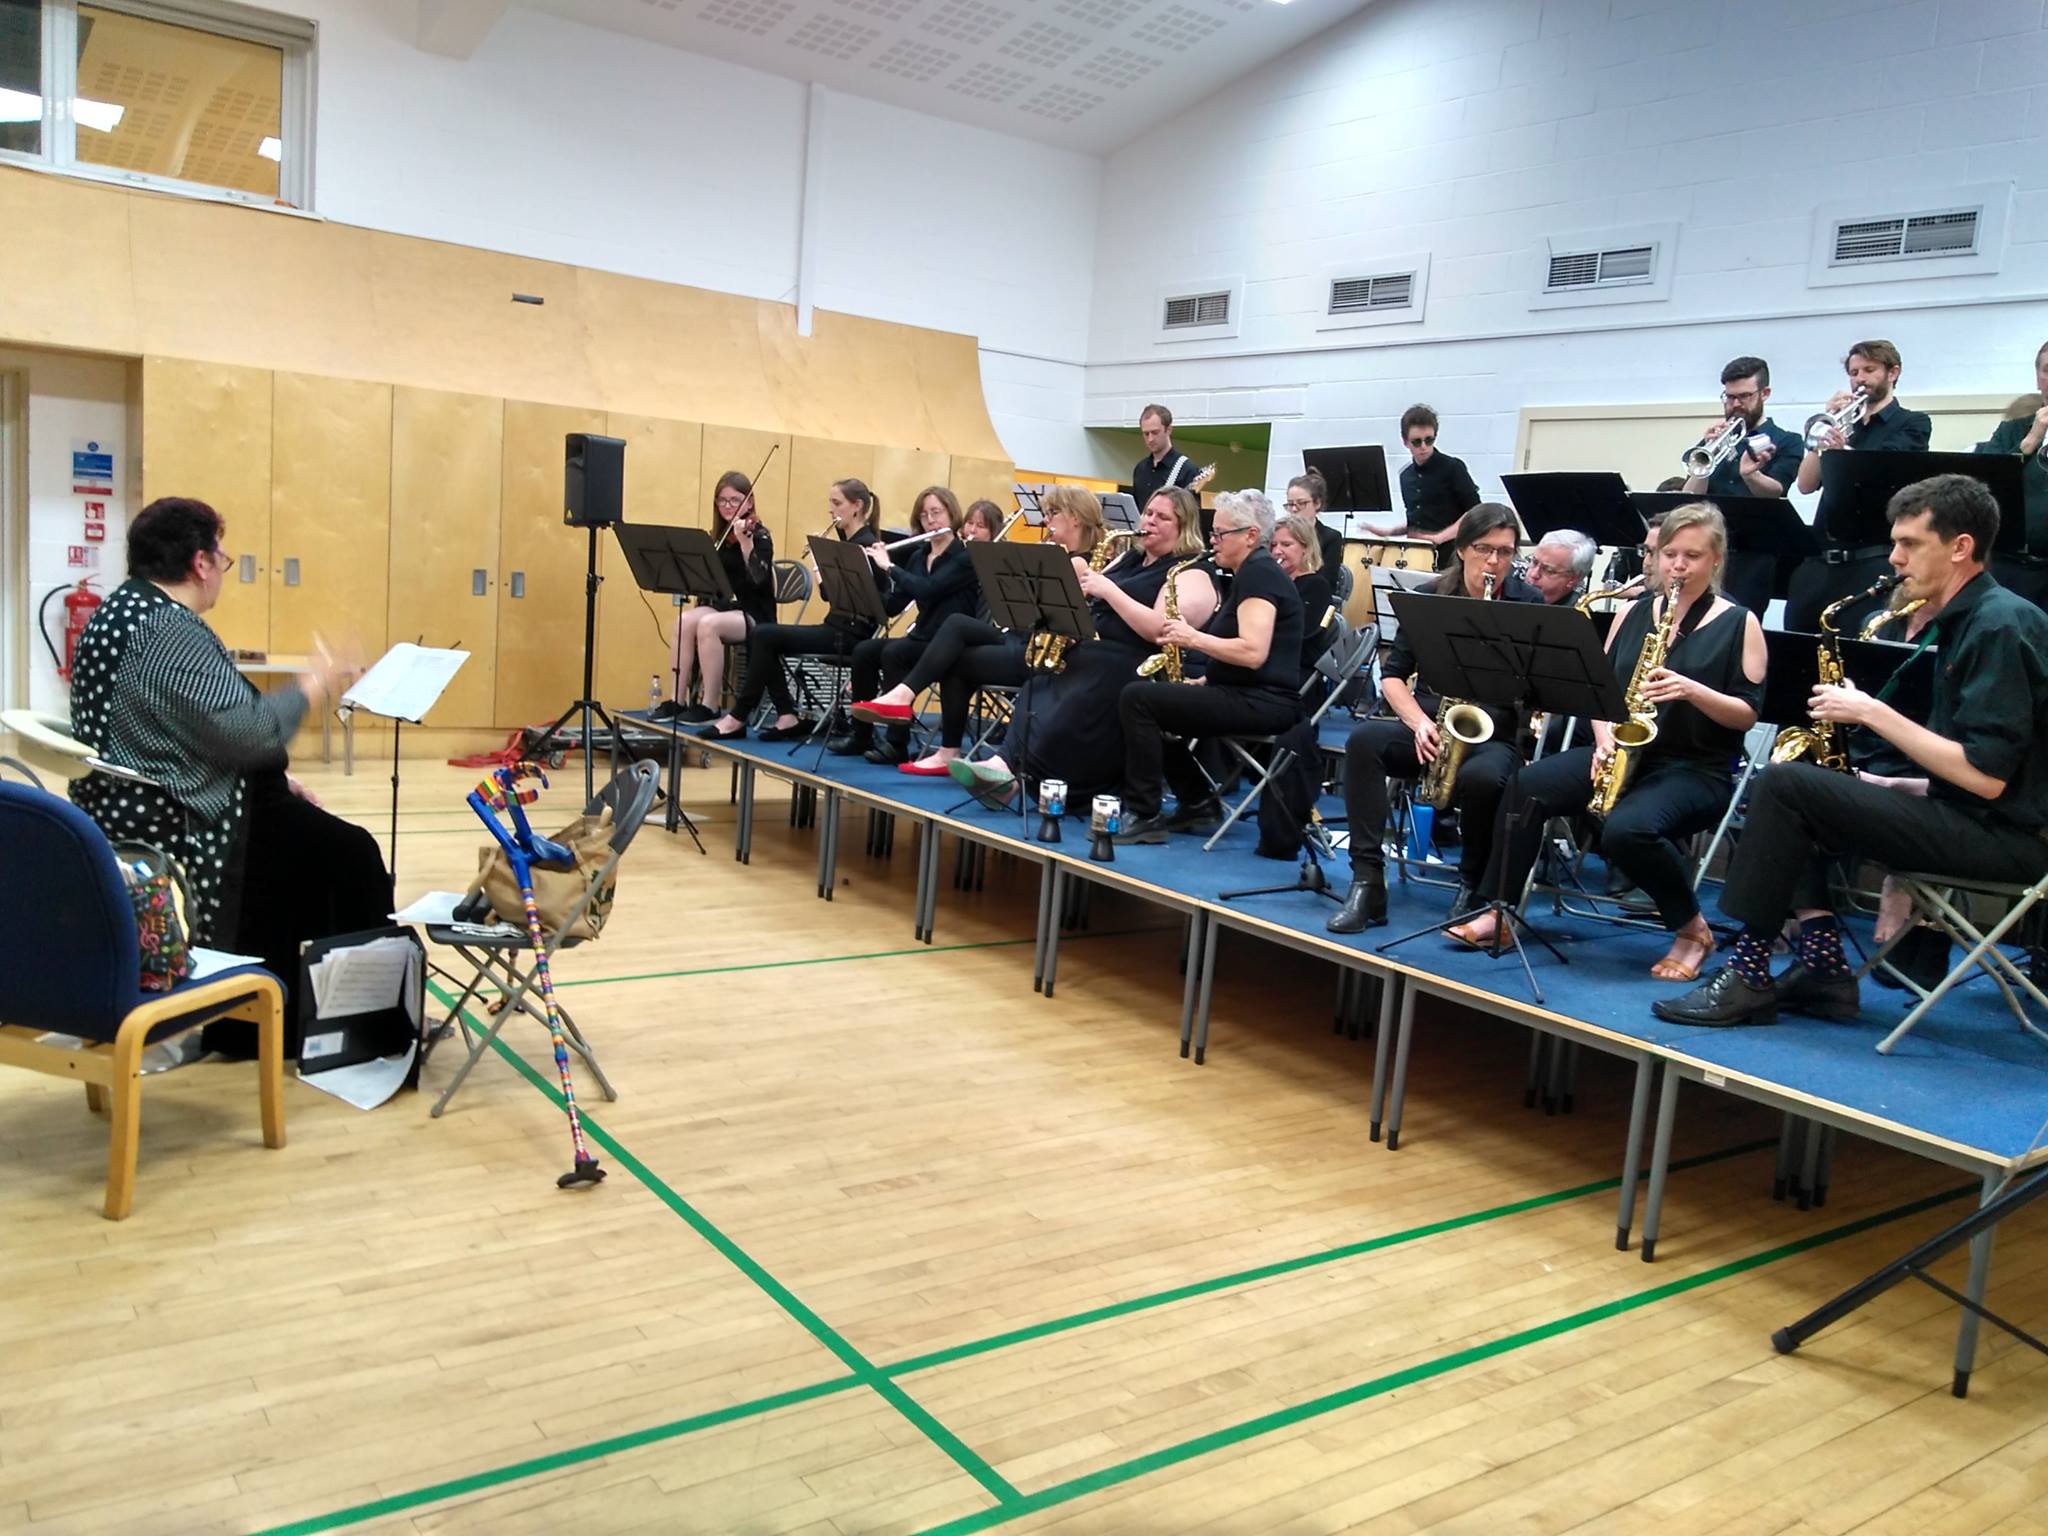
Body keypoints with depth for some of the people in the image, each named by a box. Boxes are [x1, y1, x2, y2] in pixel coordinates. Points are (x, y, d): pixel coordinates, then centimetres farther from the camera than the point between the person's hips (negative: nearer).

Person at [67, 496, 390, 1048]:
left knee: (299, 827, 22)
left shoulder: (122, 611, 13)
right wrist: (309, 688, -10)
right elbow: (245, 732, -26)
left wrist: (271, 778, 14)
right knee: (350, 855, -1)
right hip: (177, 822, -11)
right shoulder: (171, 630, -21)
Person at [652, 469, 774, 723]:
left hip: (754, 614, -6)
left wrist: (744, 541, -34)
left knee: (708, 624, -32)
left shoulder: (759, 536, -7)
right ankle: (676, 700, -21)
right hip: (723, 606, 6)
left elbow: (758, 579, -23)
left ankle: (708, 705, -25)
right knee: (685, 620, -23)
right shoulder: (722, 536, 12)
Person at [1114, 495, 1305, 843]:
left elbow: (1253, 653, -25)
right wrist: (1202, 680, 9)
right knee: (1152, 700, 19)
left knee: (1137, 697, -17)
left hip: (1260, 702, -11)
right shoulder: (1250, 573, 19)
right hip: (1247, 695, 11)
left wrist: (1193, 638, -16)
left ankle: (1144, 816, -13)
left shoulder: (1258, 574, -12)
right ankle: (1198, 802, 14)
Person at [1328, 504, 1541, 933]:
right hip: (1430, 730, 2)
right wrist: (1420, 723, -14)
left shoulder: (1529, 605, 3)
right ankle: (1367, 881, -28)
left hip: (1497, 736, -2)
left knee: (1481, 777, -37)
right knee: (1364, 739, -29)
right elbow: (1392, 674, 4)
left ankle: (1474, 886, -8)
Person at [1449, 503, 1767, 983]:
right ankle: (1498, 911, -14)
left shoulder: (1740, 623, 0)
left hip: (1697, 768, -4)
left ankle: (1692, 930, -8)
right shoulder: (1632, 612, 12)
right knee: (1527, 786, -22)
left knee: (1625, 830, -34)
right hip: (1622, 753, 5)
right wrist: (1605, 739, -8)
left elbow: (1748, 714, -4)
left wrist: (1692, 690, -21)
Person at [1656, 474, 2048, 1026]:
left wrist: (1872, 713, -18)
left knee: (1784, 785, -18)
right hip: (1968, 817, 10)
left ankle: (1748, 975, -13)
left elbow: (1987, 777, -22)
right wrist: (1886, 784, 5)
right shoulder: (1968, 619, 14)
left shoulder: (2000, 625, -15)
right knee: (1795, 786, 14)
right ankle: (1824, 966, 1)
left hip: (2001, 834, -10)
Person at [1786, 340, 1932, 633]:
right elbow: (1806, 485, 6)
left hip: (1871, 562, -5)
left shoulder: (1913, 423, 7)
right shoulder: (1844, 425, 20)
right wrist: (1827, 423, -2)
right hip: (1819, 559, 5)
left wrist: (1843, 451, -32)